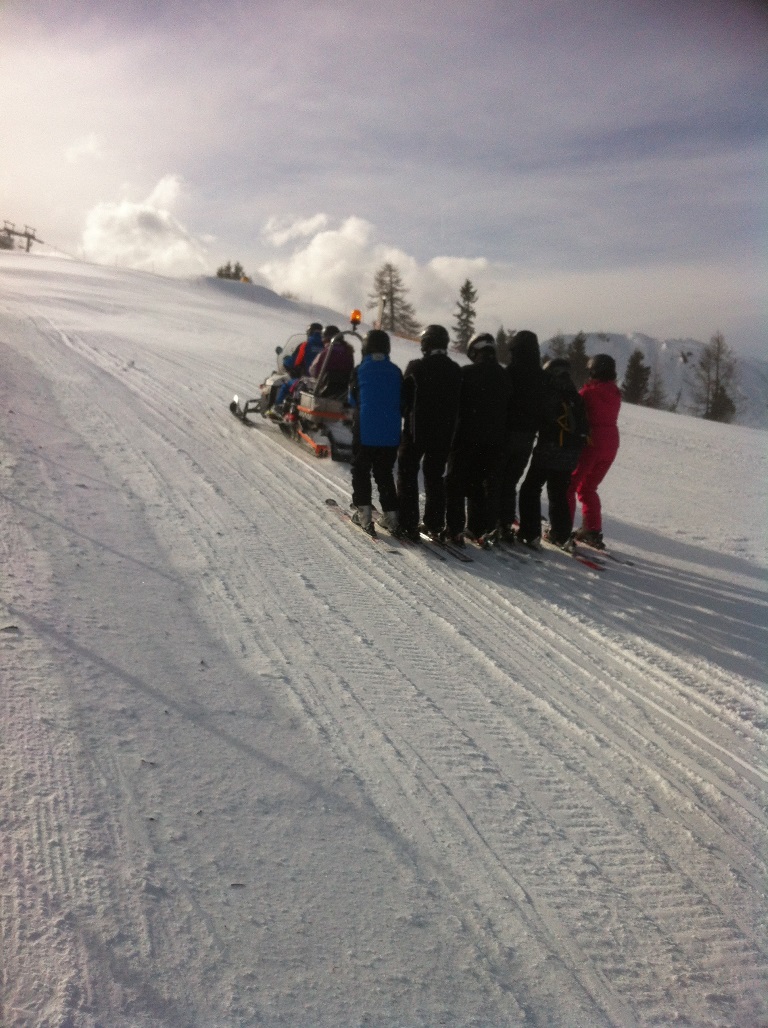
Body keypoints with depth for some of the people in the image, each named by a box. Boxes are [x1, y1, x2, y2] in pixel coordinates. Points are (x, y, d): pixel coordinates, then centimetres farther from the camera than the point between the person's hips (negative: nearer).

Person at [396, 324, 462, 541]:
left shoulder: (416, 367, -12)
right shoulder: (455, 370, 2)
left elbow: (404, 397, -6)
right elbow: (457, 403, 8)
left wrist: (404, 417, 11)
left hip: (416, 430, -4)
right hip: (443, 432, 4)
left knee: (408, 474, 7)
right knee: (435, 476, 14)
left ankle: (408, 524, 2)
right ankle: (435, 524, 15)